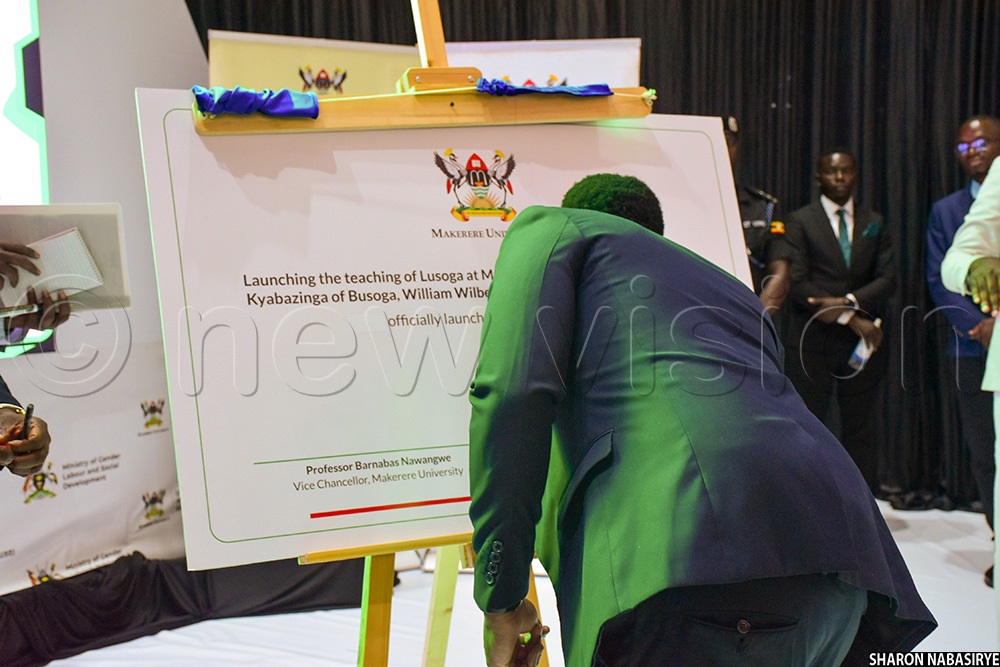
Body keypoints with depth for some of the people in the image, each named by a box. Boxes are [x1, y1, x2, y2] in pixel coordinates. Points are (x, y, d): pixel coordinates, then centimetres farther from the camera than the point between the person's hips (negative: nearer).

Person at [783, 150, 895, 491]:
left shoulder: (875, 223, 15)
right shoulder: (800, 221, 3)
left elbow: (887, 278, 5)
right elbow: (797, 283, -7)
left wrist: (848, 301, -14)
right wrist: (852, 319, -12)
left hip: (862, 342, 3)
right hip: (812, 342, -3)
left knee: (861, 429, 6)